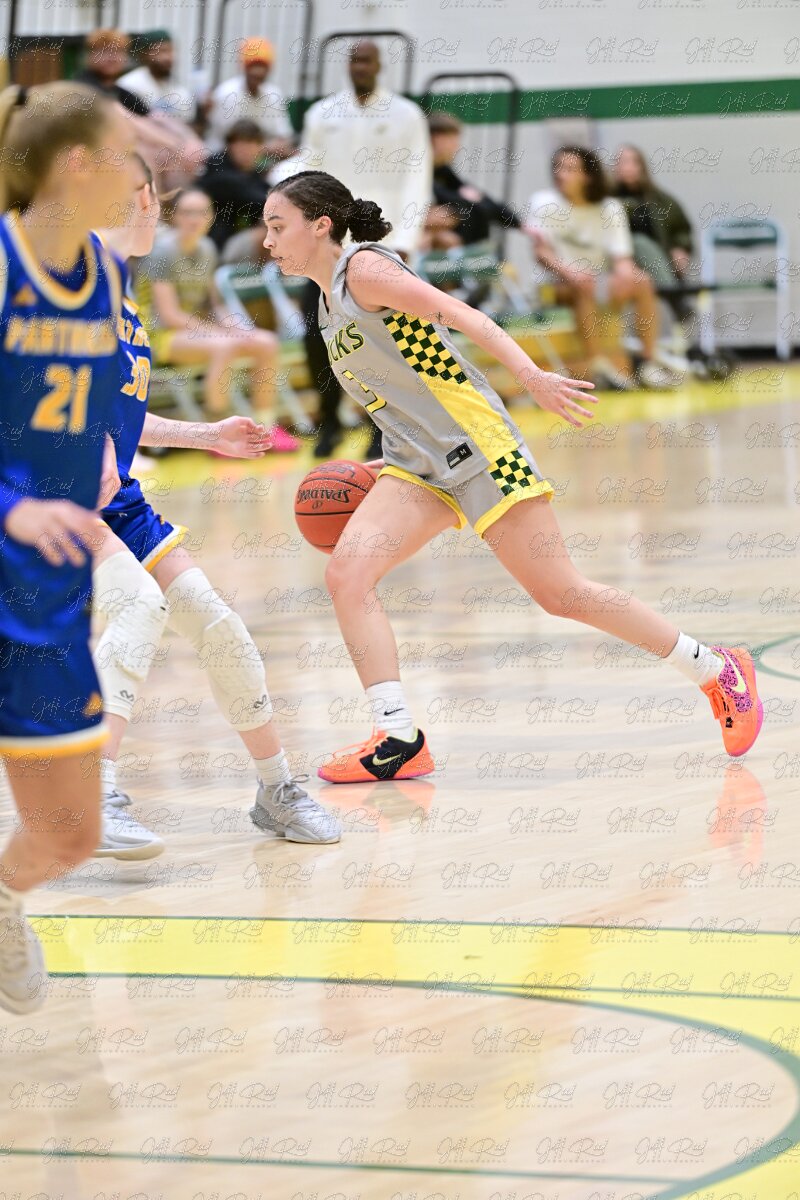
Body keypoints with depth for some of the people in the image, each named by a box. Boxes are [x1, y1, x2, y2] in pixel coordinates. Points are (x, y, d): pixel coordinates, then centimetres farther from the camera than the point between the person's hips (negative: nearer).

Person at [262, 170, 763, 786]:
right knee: (347, 572, -13)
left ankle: (718, 669, 10)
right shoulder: (331, 303, 16)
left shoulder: (364, 268, -9)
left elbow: (461, 315, -19)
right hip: (417, 464, 8)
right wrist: (382, 473, 20)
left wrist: (532, 376, -32)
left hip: (474, 444, -8)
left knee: (561, 593, -5)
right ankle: (399, 740, -13)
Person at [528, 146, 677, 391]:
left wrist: (622, 276, -31)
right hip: (555, 285, -4)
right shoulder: (544, 203, -5)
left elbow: (622, 257, -7)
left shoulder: (609, 208, 2)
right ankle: (598, 366, -39)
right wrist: (569, 272, -35)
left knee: (642, 282, -20)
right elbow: (541, 250, -16)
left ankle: (650, 363, -18)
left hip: (598, 281, 4)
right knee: (582, 287, -36)